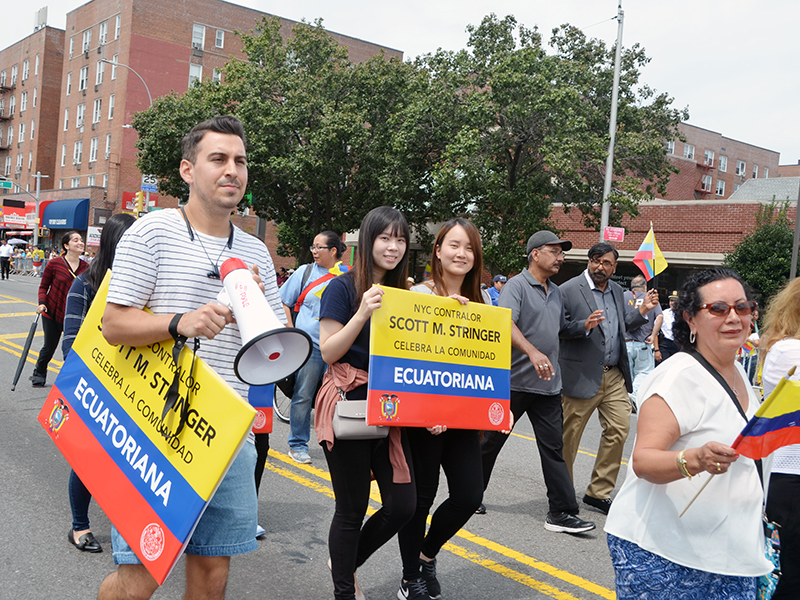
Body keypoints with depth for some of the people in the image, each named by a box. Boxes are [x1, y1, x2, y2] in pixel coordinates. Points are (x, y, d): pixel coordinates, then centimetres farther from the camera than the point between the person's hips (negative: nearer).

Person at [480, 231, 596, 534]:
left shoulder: (556, 292, 15)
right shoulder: (517, 285, -9)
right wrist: (532, 352, -39)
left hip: (548, 384, 6)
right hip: (514, 381, -6)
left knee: (554, 447, 2)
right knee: (491, 441, 9)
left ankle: (561, 512, 5)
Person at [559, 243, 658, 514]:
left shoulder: (616, 290, 14)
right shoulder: (569, 290, -8)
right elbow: (560, 329, -10)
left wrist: (642, 311, 10)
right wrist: (585, 325, -25)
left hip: (615, 376, 6)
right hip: (582, 376, -6)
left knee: (618, 430, 2)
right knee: (568, 436, 3)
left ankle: (598, 492, 15)